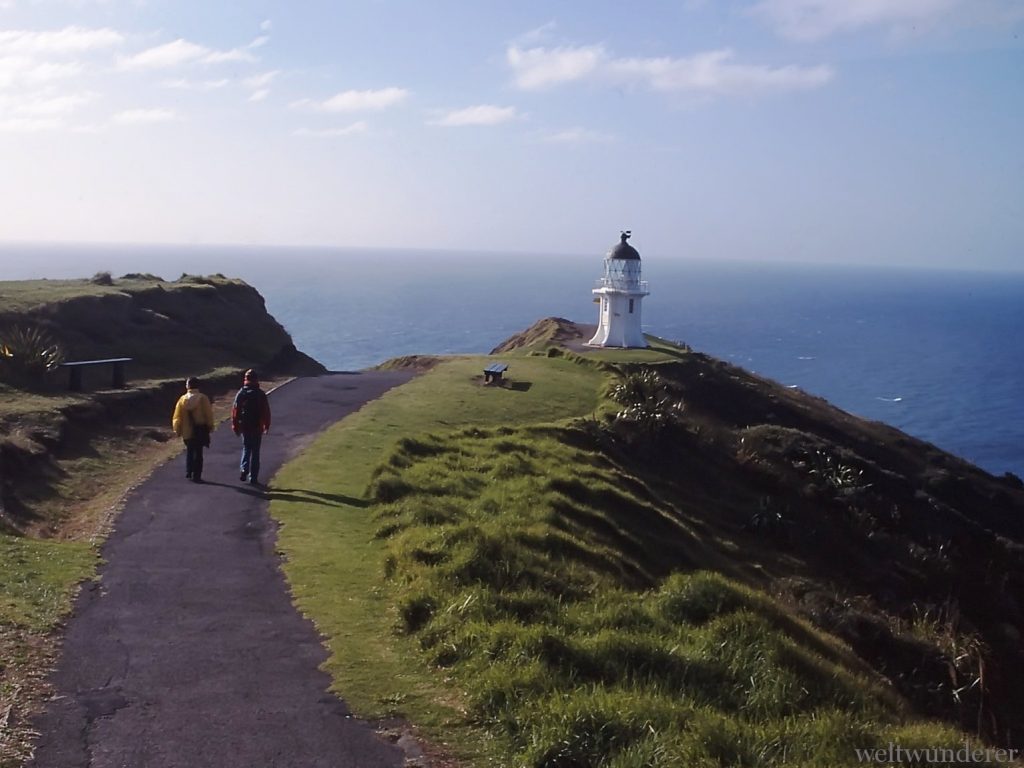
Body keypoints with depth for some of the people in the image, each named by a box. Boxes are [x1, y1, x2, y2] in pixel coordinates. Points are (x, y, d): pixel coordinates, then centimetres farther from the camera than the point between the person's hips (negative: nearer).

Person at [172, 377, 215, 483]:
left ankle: (188, 473, 18)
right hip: (200, 431, -2)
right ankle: (196, 476, 0)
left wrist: (177, 429, 12)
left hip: (187, 431, 2)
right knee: (198, 453, 3)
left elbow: (177, 416, 1)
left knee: (189, 452, 19)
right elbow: (209, 414, -6)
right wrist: (210, 426, 7)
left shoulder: (183, 399, -3)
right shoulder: (203, 398, -9)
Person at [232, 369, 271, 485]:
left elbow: (235, 410, -2)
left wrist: (235, 426, 7)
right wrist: (267, 426, 6)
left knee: (246, 449, 18)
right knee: (255, 452, 5)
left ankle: (244, 470, -3)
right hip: (257, 427, -2)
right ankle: (253, 478, 3)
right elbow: (266, 411, -5)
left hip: (244, 426, 2)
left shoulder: (241, 393, -3)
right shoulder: (260, 394, -7)